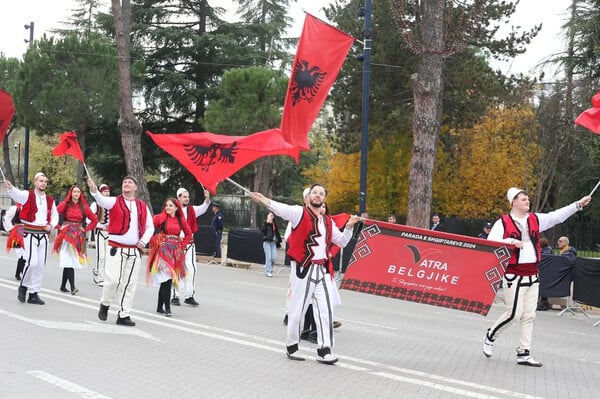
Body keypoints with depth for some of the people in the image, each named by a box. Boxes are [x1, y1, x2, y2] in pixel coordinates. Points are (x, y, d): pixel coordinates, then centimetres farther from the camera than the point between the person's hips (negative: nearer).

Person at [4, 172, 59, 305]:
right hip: (30, 233, -5)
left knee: (41, 265, 5)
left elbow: (55, 216, 21)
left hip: (43, 234, 5)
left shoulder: (50, 200, 10)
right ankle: (23, 286, 11)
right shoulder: (28, 195, -4)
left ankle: (34, 294, 14)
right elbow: (16, 194, -26)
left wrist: (51, 225, 0)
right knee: (32, 262, -16)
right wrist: (10, 188, -48)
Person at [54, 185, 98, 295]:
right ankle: (72, 287, -20)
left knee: (68, 261, 7)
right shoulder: (65, 204, -1)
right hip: (67, 235, -3)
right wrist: (59, 226, -6)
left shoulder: (83, 207, 8)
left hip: (78, 236, 3)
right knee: (69, 260, -13)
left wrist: (85, 229, 7)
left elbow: (94, 219, 15)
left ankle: (63, 286, 19)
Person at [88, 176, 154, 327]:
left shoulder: (142, 206, 11)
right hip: (116, 249, -3)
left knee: (130, 283, 4)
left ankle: (124, 315, 13)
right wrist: (94, 189, -41)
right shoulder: (115, 201, 1)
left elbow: (150, 227, 15)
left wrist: (144, 241, -2)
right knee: (112, 280, -11)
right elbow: (101, 200, -20)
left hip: (134, 251, 3)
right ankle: (105, 304, 17)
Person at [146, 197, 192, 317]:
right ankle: (167, 308, -9)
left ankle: (160, 306, 18)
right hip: (163, 250, -4)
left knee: (166, 280, 8)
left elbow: (188, 233, 22)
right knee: (166, 278, -13)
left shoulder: (181, 220, 9)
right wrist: (155, 241, -6)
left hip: (175, 252, 4)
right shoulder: (160, 218, -3)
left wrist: (182, 245, 11)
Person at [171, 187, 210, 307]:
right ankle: (175, 296, 10)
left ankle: (189, 296, 8)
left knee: (191, 269, 1)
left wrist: (207, 198, -27)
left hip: (189, 244, 4)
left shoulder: (192, 210, 7)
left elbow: (203, 208, -8)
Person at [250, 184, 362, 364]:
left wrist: (349, 227, 5)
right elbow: (281, 209, -22)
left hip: (322, 270, 6)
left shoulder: (328, 222, 15)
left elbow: (341, 242, 22)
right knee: (298, 309, 0)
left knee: (324, 310, 4)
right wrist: (264, 200, -41)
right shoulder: (300, 213, -3)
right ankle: (291, 347, 15)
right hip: (303, 268, -6)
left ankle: (324, 350, 8)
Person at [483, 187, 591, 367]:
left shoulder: (535, 219, 9)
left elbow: (557, 216, 4)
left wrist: (578, 204, -4)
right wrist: (511, 242, -23)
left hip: (532, 275, 6)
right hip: (513, 275, -6)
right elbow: (490, 242, -12)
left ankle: (524, 353, 14)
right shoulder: (503, 222, -6)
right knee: (514, 313, -6)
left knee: (529, 315, 7)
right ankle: (490, 336, 18)